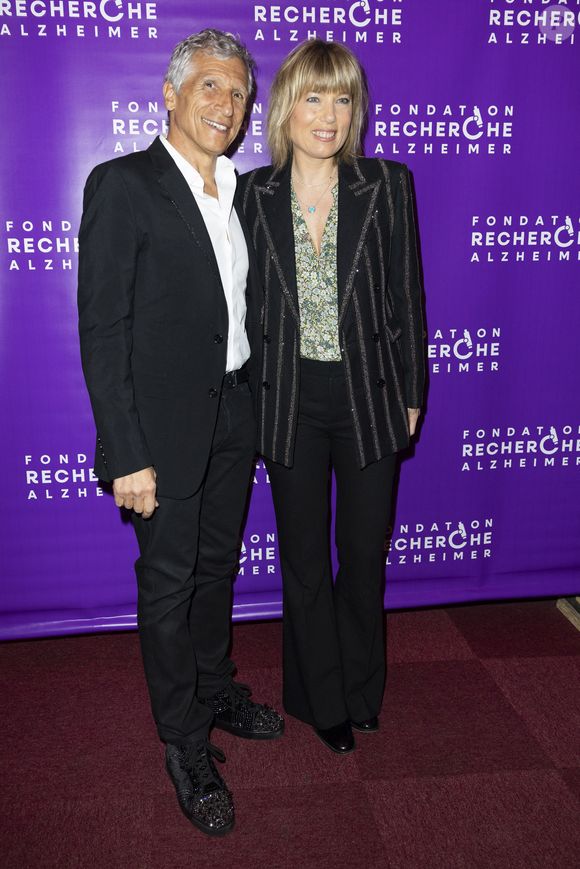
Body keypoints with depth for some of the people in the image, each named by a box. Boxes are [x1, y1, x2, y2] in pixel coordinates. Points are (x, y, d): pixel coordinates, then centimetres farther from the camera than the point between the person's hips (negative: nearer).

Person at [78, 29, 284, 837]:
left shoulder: (240, 192, 9)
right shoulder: (123, 185, -12)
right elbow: (102, 330, -16)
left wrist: (256, 405, 10)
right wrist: (127, 455, -19)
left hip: (234, 416, 7)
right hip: (165, 424, -6)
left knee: (218, 564, 20)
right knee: (168, 582, 7)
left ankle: (215, 689, 42)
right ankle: (185, 742, 25)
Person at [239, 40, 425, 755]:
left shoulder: (388, 185, -4)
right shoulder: (253, 193, -2)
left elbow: (406, 298, 0)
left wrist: (410, 394, 2)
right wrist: (248, 399, 3)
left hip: (370, 398, 0)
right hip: (290, 400, 1)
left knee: (365, 554, 13)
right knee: (304, 561, 12)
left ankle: (361, 689, 39)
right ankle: (322, 700, 35)